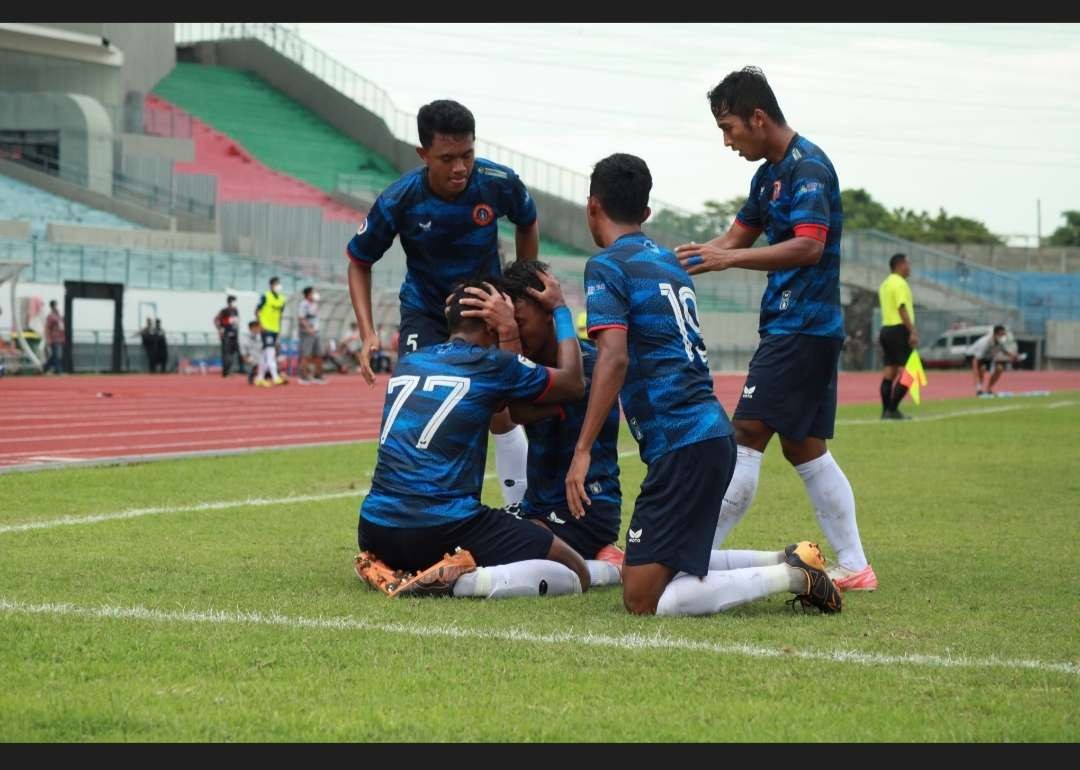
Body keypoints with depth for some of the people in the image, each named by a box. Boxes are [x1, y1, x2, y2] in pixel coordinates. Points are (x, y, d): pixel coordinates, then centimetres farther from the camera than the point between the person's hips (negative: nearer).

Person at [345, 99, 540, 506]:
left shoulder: (500, 183, -22)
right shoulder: (398, 201, -25)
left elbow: (528, 224, 4)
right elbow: (359, 262, -8)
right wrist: (368, 334, -17)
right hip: (425, 312, -1)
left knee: (500, 414, 2)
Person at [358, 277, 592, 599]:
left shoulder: (407, 363, 16)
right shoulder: (492, 365, -1)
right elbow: (573, 383, 16)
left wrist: (508, 335, 36)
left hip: (376, 532, 6)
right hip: (444, 529, -6)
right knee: (576, 573, 4)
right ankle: (474, 581, -19)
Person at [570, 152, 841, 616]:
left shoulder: (606, 267, -6)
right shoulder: (668, 261, 19)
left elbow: (614, 358, -20)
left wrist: (583, 450, -21)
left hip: (681, 446, -9)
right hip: (713, 433, 9)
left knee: (642, 600, -7)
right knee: (653, 567, 19)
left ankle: (789, 576, -10)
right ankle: (789, 563, 10)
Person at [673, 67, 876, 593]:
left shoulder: (808, 168, -15)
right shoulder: (769, 174, 16)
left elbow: (809, 247, -26)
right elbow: (735, 239, 23)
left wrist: (731, 259, -33)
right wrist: (677, 262, 10)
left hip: (800, 328, -10)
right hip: (813, 330, 10)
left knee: (747, 439, -9)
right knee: (806, 450, 11)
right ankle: (854, 568, 13)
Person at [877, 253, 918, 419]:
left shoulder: (885, 284, 18)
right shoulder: (900, 283, -12)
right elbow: (902, 309, -20)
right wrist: (912, 331, -22)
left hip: (886, 329, 10)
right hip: (899, 330, -10)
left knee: (889, 371, 10)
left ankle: (886, 411, 9)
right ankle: (892, 409, -14)